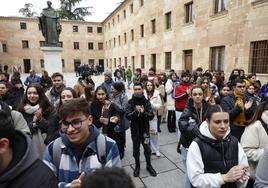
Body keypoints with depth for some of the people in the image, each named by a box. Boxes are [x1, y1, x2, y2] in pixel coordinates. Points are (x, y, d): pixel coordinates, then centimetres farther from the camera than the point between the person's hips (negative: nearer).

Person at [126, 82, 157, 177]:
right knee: (136, 149, 13)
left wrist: (143, 112, -27)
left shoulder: (146, 102, -4)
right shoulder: (130, 102, -6)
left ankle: (149, 165, 33)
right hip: (135, 129, 0)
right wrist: (136, 111, -30)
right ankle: (137, 166, 35)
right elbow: (127, 116, -14)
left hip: (145, 129, 1)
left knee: (147, 149, 11)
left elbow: (151, 115, -10)